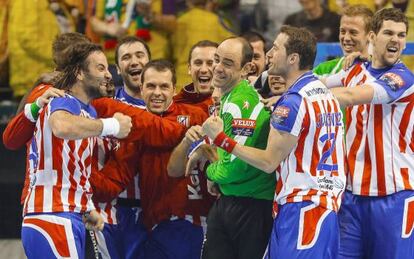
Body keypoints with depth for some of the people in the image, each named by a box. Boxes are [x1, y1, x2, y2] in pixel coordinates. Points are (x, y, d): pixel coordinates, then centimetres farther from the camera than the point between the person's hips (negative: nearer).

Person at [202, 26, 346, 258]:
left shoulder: (293, 102, -14)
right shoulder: (326, 93, 15)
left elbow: (268, 162, -10)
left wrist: (222, 139, -5)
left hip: (301, 209, -9)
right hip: (329, 204, 9)